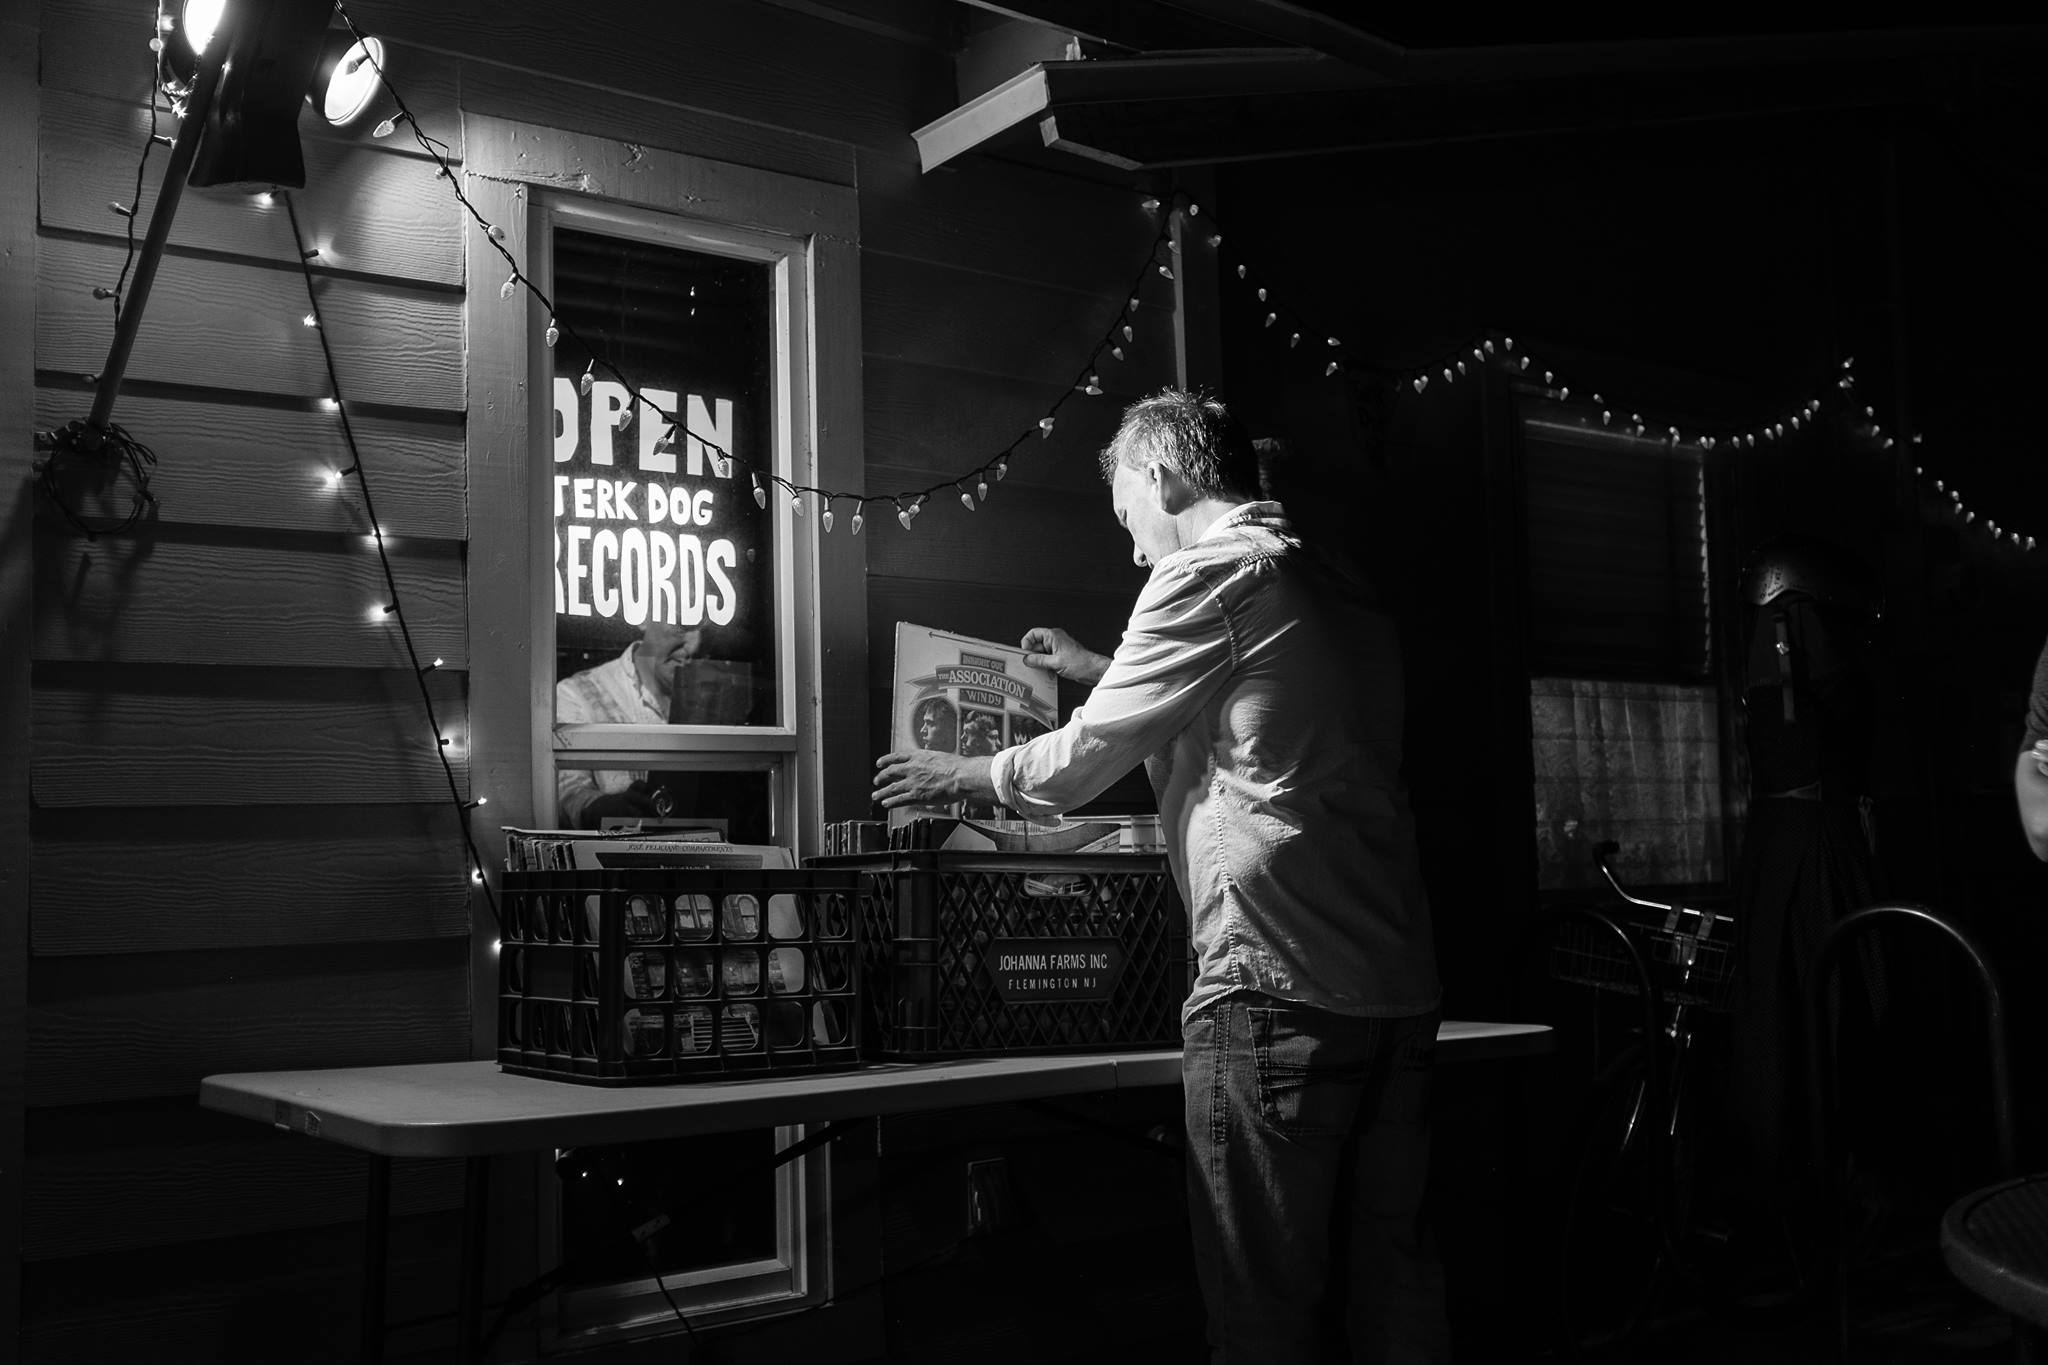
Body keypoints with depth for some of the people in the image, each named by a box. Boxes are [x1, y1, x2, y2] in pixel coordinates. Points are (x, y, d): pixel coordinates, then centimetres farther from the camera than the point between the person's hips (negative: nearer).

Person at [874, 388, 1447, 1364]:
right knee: (1392, 1283, 12)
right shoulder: (1339, 593, 19)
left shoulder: (1207, 574, -5)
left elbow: (1083, 759, -1)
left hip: (1279, 982, -8)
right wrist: (1101, 671, 40)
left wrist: (958, 775, 16)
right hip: (1398, 985, 8)